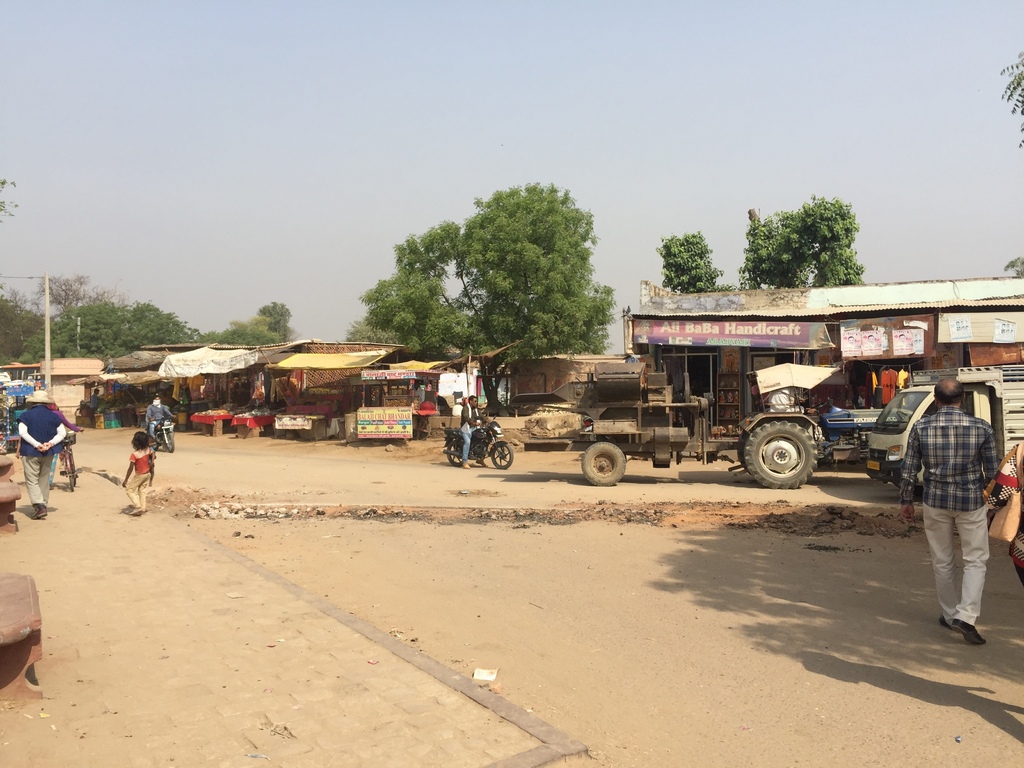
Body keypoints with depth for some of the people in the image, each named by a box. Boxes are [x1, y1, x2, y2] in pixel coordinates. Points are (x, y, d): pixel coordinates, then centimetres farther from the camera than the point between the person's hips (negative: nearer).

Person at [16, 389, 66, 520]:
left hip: (30, 452, -3)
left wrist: (37, 444, -17)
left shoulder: (26, 415, -5)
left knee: (32, 480, 0)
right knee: (44, 479, 16)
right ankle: (44, 505, 21)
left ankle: (39, 506, -16)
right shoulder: (53, 416, 3)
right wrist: (50, 443, -11)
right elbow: (62, 433, -3)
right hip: (48, 452, 3)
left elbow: (23, 432, -17)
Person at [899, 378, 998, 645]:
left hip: (935, 502, 1)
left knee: (942, 562, 14)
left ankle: (949, 615, 25)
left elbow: (908, 470, -2)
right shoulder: (981, 428, -7)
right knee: (975, 560, 9)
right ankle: (966, 615, -4)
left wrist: (906, 501, 9)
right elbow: (992, 472, 0)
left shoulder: (921, 428, -6)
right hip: (971, 503, -1)